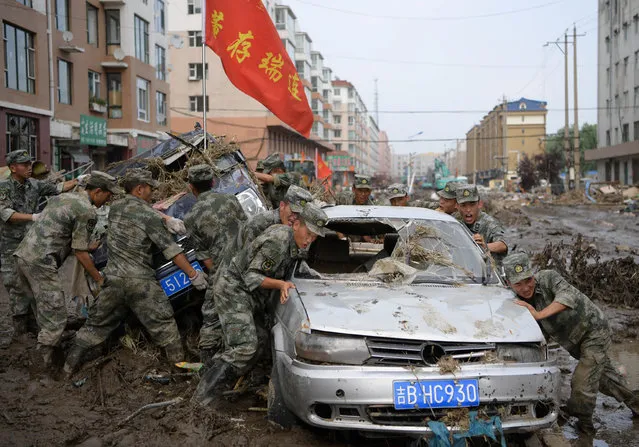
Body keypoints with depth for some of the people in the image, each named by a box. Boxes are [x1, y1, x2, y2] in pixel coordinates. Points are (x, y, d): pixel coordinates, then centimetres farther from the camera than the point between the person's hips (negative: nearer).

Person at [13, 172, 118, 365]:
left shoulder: (64, 197, 19)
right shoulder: (87, 212, -9)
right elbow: (80, 252, -9)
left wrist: (89, 246, 31)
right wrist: (99, 279, -1)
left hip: (23, 253, 10)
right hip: (41, 263, -10)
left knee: (43, 309, 20)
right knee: (55, 317, -5)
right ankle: (46, 363, -2)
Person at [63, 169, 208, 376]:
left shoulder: (114, 208, 8)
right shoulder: (149, 215, -11)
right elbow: (170, 249, -13)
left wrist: (166, 221, 25)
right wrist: (193, 274, -10)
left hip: (113, 277, 6)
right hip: (140, 281, -6)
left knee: (97, 323, 16)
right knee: (163, 324, 5)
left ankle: (69, 366, 19)